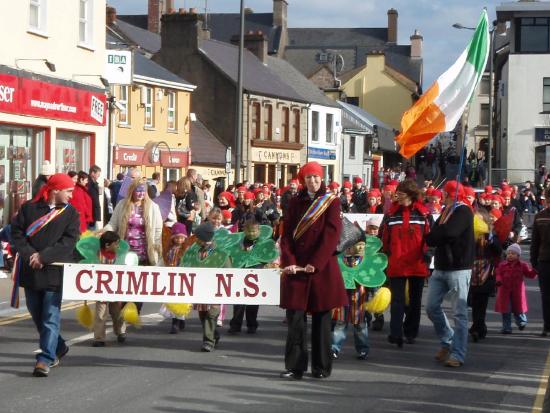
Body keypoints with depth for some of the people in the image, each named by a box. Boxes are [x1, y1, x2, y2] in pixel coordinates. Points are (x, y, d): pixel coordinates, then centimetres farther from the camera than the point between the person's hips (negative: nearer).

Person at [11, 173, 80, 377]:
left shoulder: (70, 213, 3)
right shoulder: (29, 208, 5)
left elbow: (69, 241, -7)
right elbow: (17, 233, 1)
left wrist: (43, 256, -16)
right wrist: (29, 255, -13)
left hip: (56, 273, -3)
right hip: (31, 271, 3)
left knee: (51, 317, -9)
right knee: (37, 315, 14)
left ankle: (45, 359, -9)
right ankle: (58, 348, 32)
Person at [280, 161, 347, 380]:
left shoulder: (331, 202, 3)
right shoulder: (295, 203, 10)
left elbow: (331, 234, -6)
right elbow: (287, 234, 5)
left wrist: (315, 263, -13)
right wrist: (288, 262, -10)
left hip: (322, 269, -2)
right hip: (296, 268, 2)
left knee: (321, 318, 4)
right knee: (295, 317, -5)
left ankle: (321, 367, 12)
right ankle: (294, 366, -2)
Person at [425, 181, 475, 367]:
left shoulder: (463, 212, -8)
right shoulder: (446, 212, 17)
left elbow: (449, 231, -24)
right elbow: (430, 239, 10)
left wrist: (436, 235, -4)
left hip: (459, 269, -8)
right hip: (440, 268, 9)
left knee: (460, 313, -6)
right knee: (432, 307, 8)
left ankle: (457, 354, -6)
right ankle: (447, 341, 25)